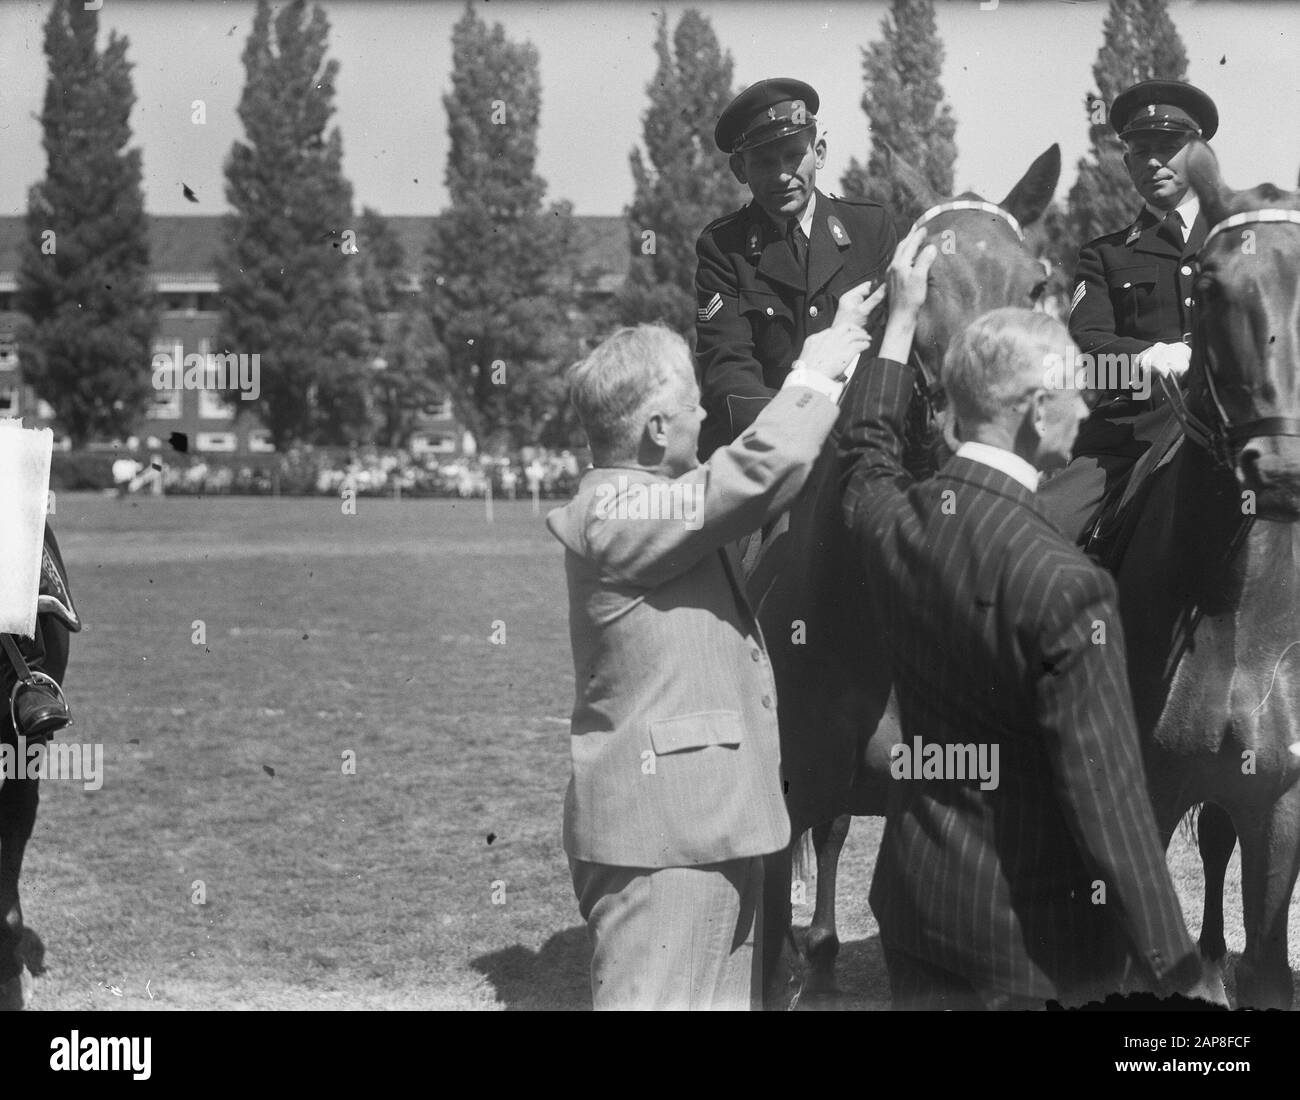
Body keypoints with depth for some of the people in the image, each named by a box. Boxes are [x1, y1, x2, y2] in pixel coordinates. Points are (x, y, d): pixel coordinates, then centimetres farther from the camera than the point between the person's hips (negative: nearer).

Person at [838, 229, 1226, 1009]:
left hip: (915, 910, 6)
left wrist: (903, 316, 30)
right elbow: (1108, 797, -23)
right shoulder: (1066, 588, -24)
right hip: (1034, 939, -6)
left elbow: (869, 449, 22)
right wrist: (1181, 971, -16)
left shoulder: (892, 521, -5)